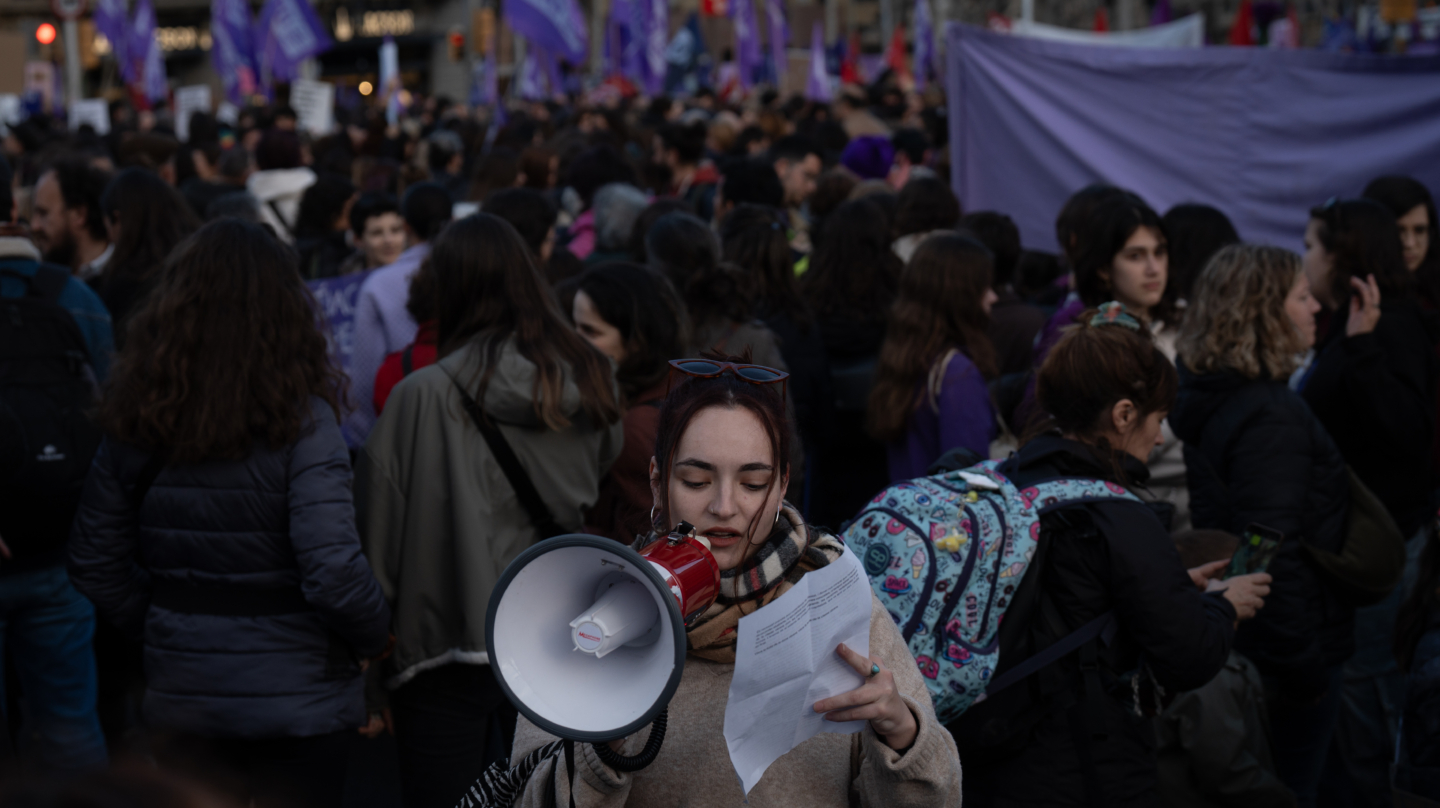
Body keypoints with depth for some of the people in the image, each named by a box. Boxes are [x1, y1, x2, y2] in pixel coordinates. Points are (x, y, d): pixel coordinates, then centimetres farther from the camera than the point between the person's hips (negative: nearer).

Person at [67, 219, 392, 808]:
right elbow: (333, 572, -21)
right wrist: (376, 637, -3)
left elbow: (94, 566, 4)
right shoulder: (302, 419, -16)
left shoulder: (134, 421, -2)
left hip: (178, 693, 4)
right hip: (295, 700, -4)